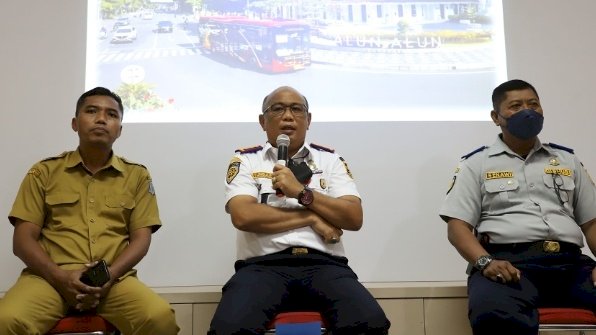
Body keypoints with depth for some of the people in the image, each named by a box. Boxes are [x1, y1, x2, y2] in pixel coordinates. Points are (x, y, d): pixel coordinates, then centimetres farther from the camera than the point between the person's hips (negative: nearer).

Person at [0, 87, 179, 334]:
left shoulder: (137, 175, 14)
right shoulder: (44, 172, 13)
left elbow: (141, 238, 7)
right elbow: (23, 239, 6)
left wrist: (109, 275, -12)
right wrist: (61, 277, -11)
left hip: (114, 280, 1)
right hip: (51, 277, -1)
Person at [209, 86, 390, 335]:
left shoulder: (330, 159, 17)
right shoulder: (245, 160, 12)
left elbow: (354, 218, 5)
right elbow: (244, 216, -6)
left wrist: (301, 192, -6)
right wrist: (311, 217, -3)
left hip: (324, 264, 2)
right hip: (264, 265, -1)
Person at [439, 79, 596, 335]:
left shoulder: (567, 159, 24)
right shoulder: (476, 164, 13)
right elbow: (457, 225, 4)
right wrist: (485, 262, -16)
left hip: (569, 262, 4)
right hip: (508, 262, -3)